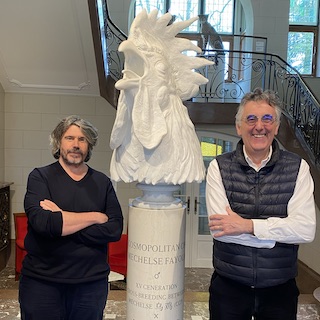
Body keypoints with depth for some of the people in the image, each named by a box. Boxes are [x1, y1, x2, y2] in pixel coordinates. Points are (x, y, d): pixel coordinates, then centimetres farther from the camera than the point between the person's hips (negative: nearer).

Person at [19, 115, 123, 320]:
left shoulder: (102, 182, 2)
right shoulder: (40, 177, -3)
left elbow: (115, 230, -11)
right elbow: (41, 222, -21)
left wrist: (61, 219, -17)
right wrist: (95, 217, -14)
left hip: (92, 282, 2)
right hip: (42, 281, -1)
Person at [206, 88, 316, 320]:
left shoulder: (297, 168, -4)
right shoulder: (219, 167, -6)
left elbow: (306, 229, -14)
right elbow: (219, 228, -16)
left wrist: (248, 225, -20)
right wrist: (279, 233, -15)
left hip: (280, 290, 1)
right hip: (228, 287, 0)